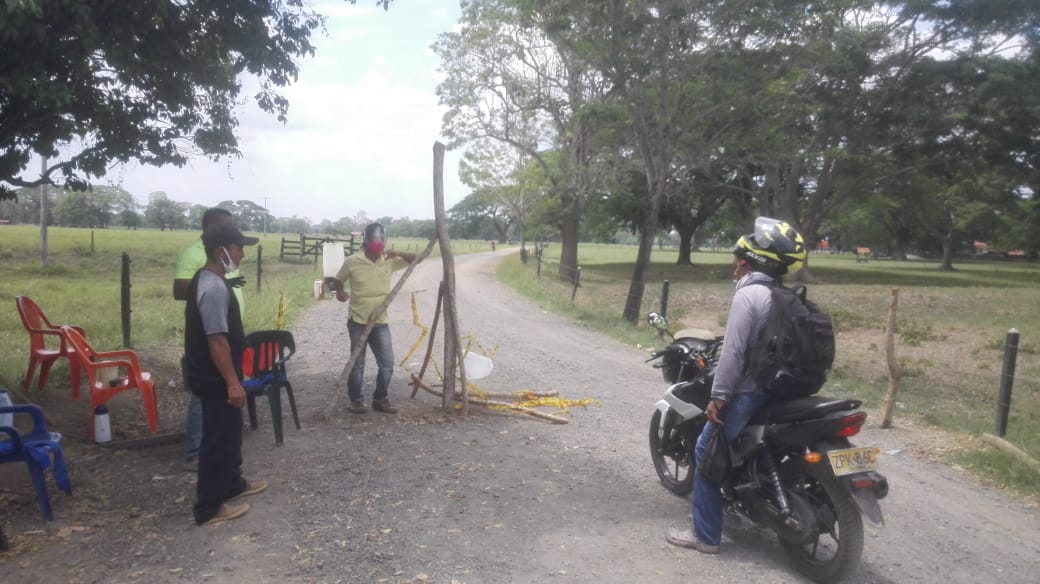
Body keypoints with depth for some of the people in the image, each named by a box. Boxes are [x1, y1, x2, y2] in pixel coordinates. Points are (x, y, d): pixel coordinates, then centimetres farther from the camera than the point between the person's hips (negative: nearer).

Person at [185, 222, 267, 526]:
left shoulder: (206, 279, 9)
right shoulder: (214, 288, -24)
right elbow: (217, 340, -26)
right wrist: (233, 383, -23)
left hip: (214, 375, 10)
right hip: (216, 379, -10)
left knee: (230, 433, 23)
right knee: (218, 438, 0)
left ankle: (232, 484, 38)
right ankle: (209, 508, 11)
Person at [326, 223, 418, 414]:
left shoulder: (389, 261, 1)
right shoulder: (352, 261, -7)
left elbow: (415, 259, 4)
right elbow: (337, 280, 7)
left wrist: (398, 253, -13)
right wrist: (340, 291, -15)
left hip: (380, 322, 3)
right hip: (357, 321, -3)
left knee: (387, 363, 2)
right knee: (357, 363, 6)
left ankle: (381, 399, 18)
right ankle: (356, 400, 21)